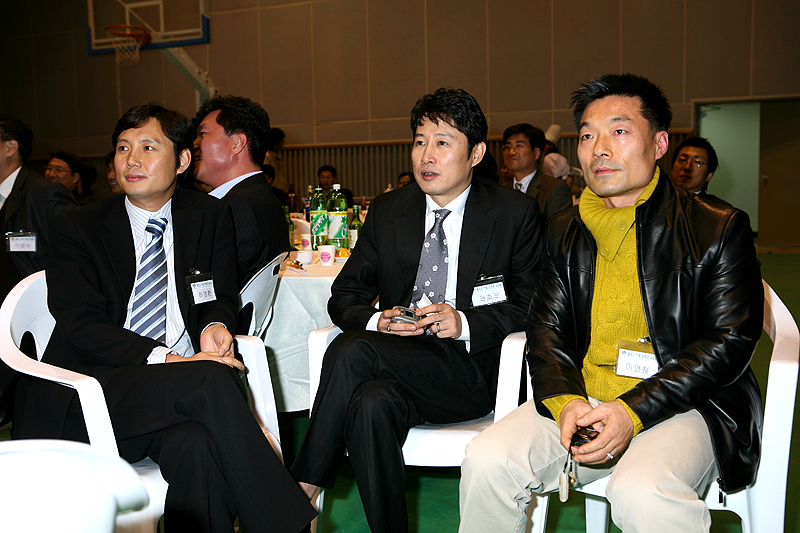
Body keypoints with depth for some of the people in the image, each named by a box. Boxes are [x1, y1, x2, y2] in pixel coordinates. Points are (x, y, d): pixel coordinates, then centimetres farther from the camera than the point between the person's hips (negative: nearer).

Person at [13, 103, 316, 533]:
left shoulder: (211, 216, 11)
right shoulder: (75, 230, 3)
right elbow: (82, 327, -7)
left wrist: (214, 326, -10)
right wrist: (168, 360, -21)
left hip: (183, 391, 2)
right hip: (89, 396, -2)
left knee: (196, 444, -34)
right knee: (210, 378, -30)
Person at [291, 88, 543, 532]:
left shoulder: (516, 214, 2)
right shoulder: (386, 212, 11)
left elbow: (531, 307, -1)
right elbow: (345, 295, 12)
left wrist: (466, 324, -18)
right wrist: (375, 321, -12)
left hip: (475, 368, -3)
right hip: (398, 364, 4)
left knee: (352, 351, -28)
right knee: (371, 405, -33)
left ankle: (303, 492, -14)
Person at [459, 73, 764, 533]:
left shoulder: (721, 229, 0)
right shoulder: (565, 232, 13)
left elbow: (730, 341, -7)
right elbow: (547, 328, 10)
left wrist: (632, 411, -18)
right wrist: (565, 402, -12)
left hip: (679, 407, -4)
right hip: (579, 398, 4)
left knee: (642, 491, -35)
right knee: (487, 459, -18)